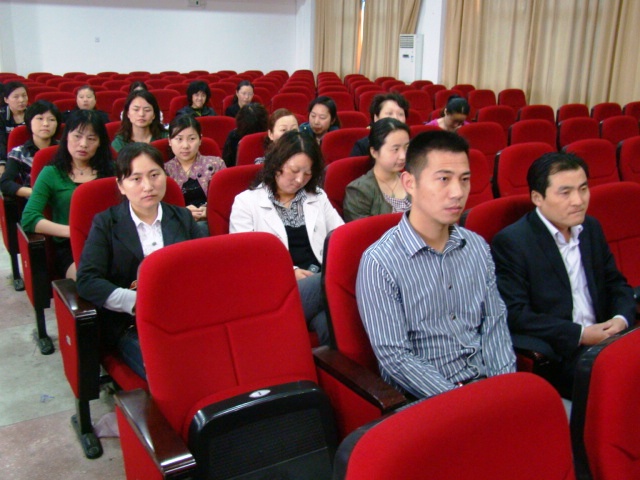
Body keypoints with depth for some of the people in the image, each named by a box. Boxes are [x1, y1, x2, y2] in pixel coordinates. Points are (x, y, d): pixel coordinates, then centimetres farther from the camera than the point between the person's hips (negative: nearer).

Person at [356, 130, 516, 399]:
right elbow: (394, 356, -14)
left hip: (484, 383, 5)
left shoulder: (477, 247, 7)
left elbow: (494, 325, 9)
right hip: (423, 399, -5)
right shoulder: (379, 263, -13)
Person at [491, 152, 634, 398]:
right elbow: (514, 315, -14)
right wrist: (580, 334, -16)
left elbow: (616, 283, 21)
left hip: (602, 339, 7)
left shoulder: (591, 228, 14)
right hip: (554, 357, -7)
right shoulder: (510, 242, -9)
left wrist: (621, 318, -1)